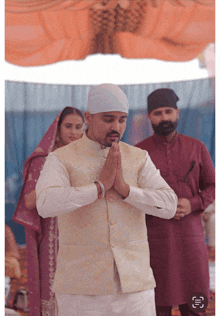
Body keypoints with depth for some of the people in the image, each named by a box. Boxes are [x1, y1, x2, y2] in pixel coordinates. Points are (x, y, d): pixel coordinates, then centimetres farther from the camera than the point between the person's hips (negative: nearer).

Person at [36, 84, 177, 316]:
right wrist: (100, 186, -21)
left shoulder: (139, 159, 5)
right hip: (82, 286, -2)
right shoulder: (61, 160, -4)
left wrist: (124, 188, -20)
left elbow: (168, 206, -8)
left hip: (133, 283, 3)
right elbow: (47, 204, -24)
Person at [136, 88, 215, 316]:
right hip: (154, 237, -1)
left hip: (191, 237, 2)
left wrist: (192, 204, -9)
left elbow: (212, 186, 11)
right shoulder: (138, 152, 4)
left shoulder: (196, 148, 9)